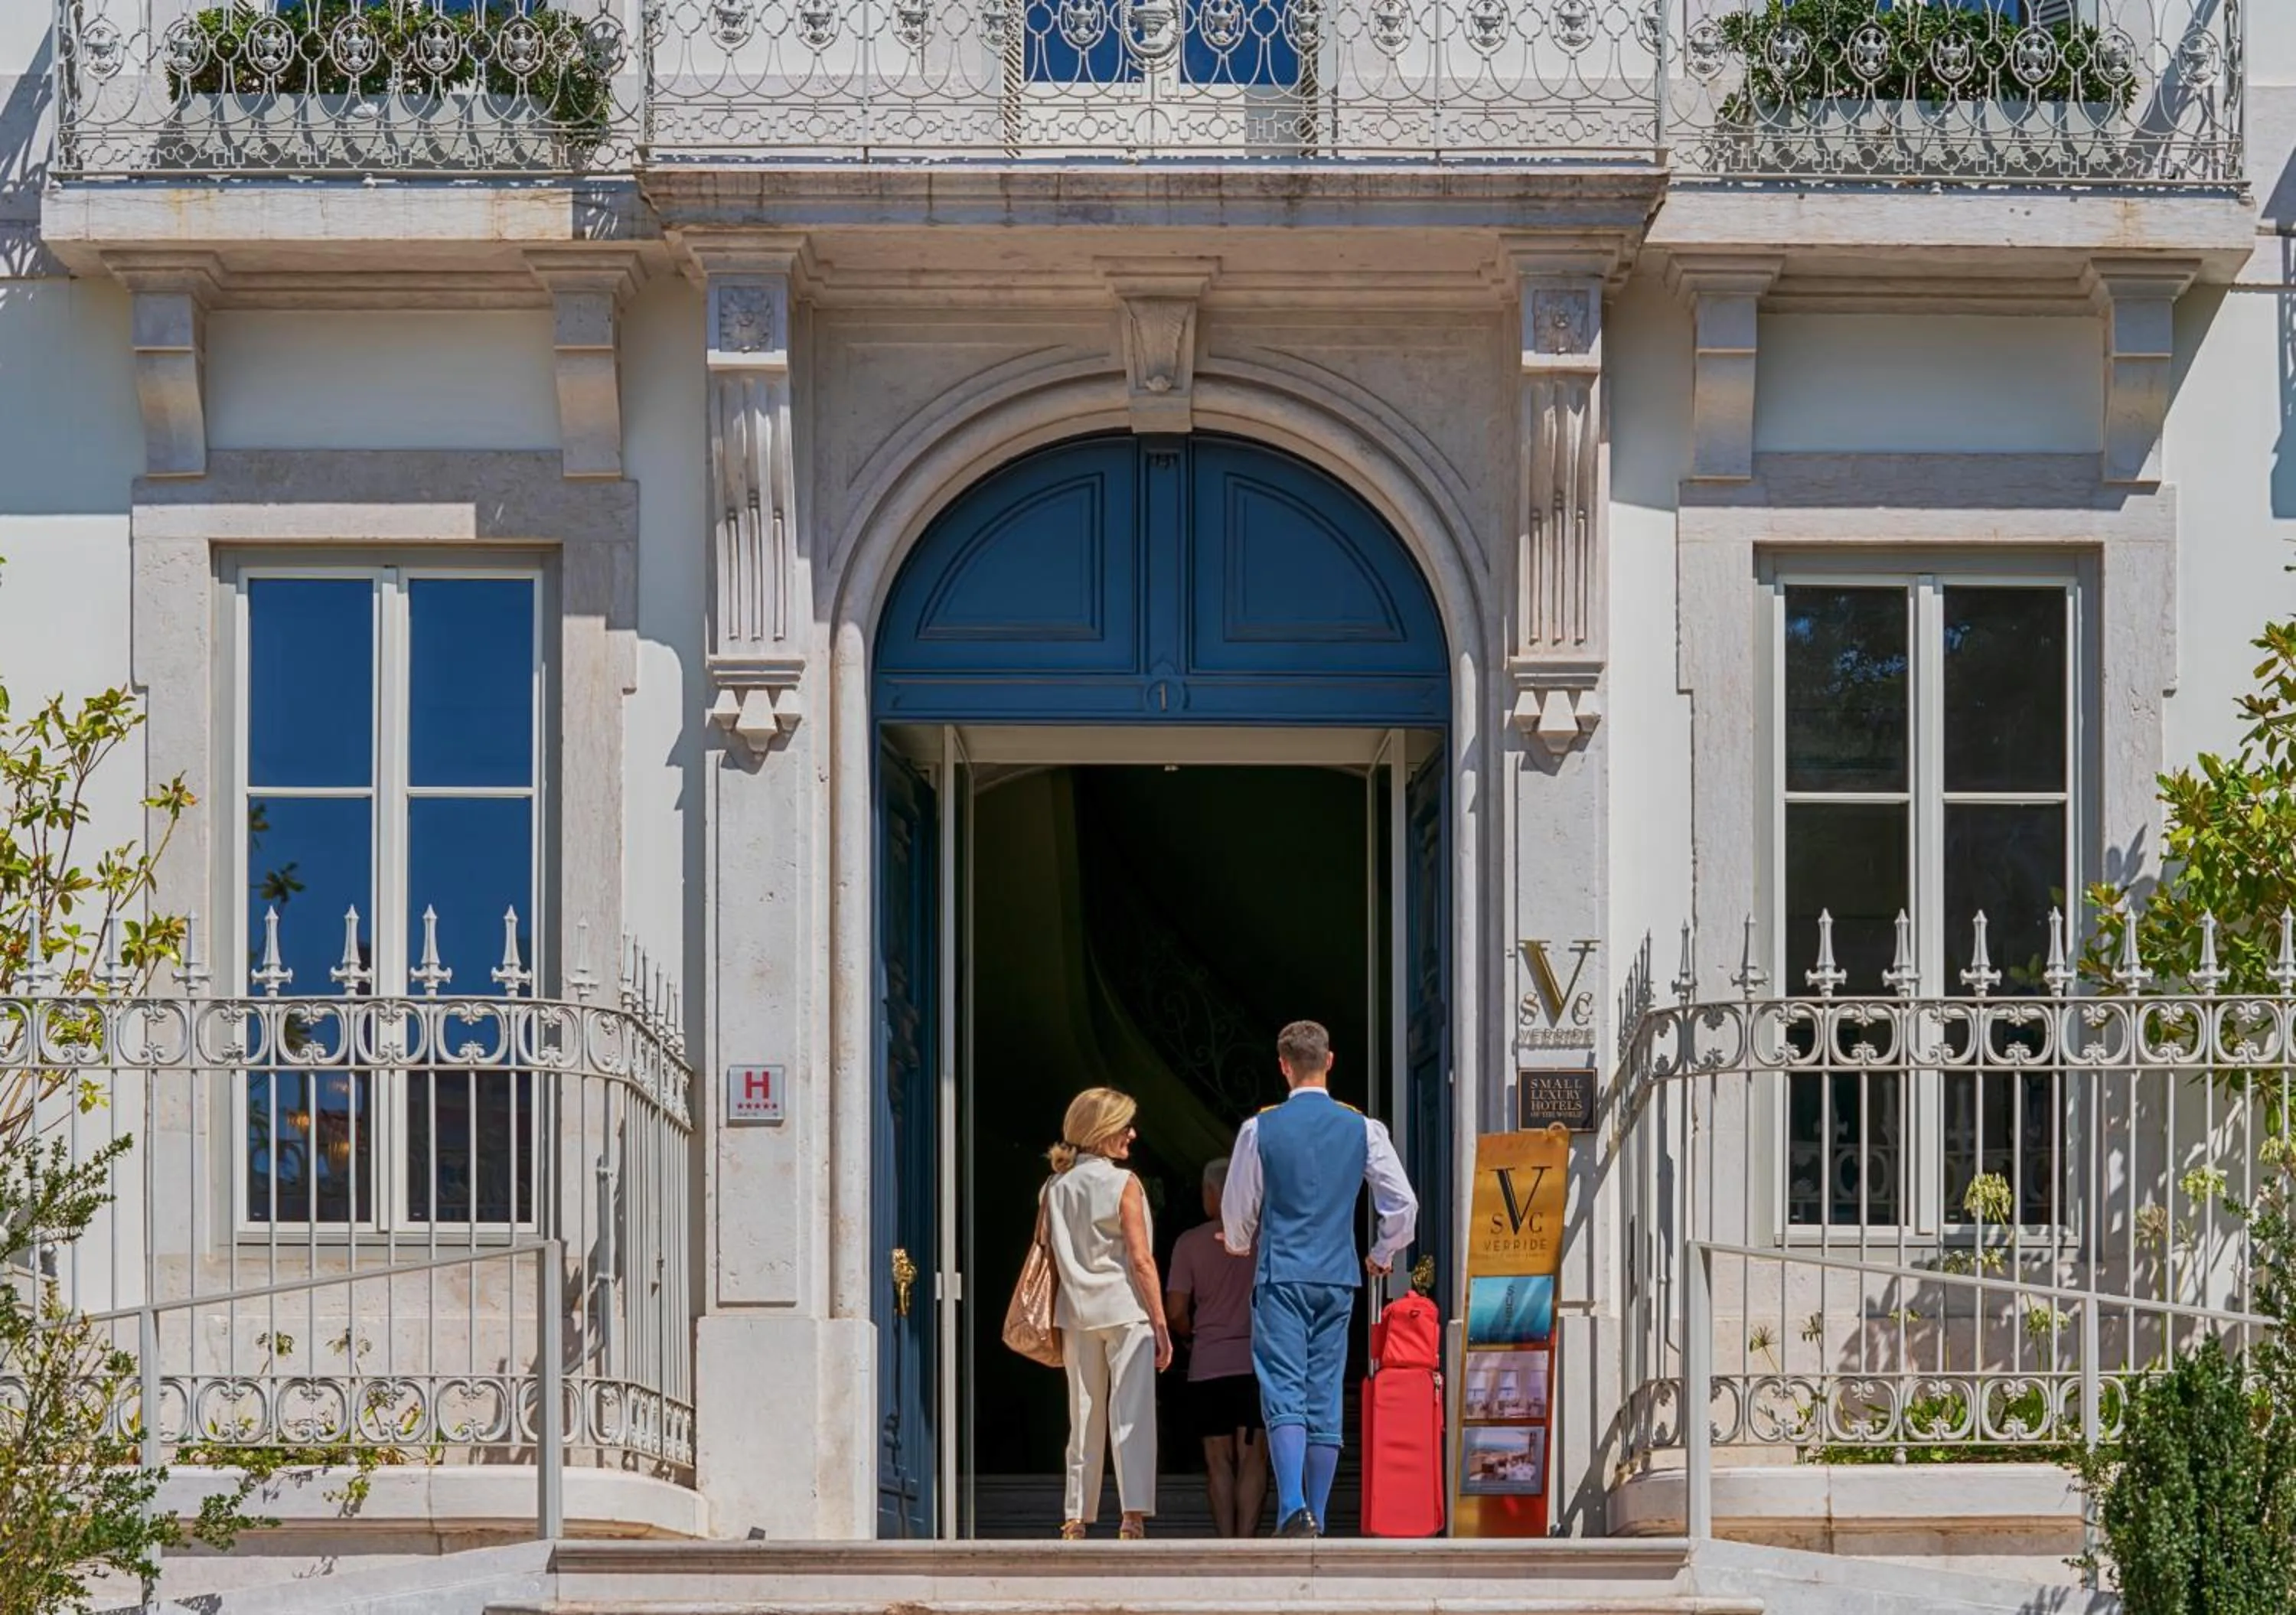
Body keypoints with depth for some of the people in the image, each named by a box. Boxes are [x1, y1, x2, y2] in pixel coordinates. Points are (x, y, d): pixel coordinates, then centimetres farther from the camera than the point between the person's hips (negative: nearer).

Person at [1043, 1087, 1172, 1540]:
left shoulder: (1056, 1186, 8)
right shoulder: (1122, 1184, -6)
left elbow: (1048, 1255, 9)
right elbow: (1141, 1260, -9)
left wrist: (1054, 1326, 15)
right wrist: (1160, 1324, -5)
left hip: (1076, 1314, 5)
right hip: (1124, 1309, -5)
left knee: (1083, 1421, 10)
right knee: (1132, 1415, -7)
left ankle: (1075, 1520, 10)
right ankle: (1134, 1515, -16)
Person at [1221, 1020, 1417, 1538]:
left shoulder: (1260, 1129, -2)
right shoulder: (1362, 1128, 3)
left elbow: (1236, 1210, 9)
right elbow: (1403, 1202, 6)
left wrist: (1240, 1247, 32)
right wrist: (1383, 1255, 25)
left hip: (1280, 1276, -2)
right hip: (1338, 1278, 2)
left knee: (1284, 1396, -8)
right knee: (1326, 1402, 7)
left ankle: (1294, 1510, -26)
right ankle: (1316, 1523, 10)